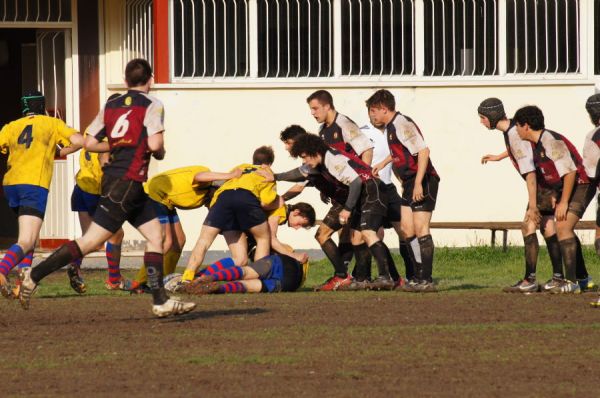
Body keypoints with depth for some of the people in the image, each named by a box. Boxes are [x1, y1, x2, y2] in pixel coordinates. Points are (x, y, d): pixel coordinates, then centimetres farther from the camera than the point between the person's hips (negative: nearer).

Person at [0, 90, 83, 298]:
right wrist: (58, 153, 14)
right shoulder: (52, 123, 10)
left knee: (29, 235, 24)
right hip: (34, 185, -5)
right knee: (26, 242, -13)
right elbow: (78, 141, -1)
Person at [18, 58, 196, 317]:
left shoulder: (111, 106, 13)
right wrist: (160, 153, 5)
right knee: (91, 241, -9)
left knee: (155, 234, 11)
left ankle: (161, 301, 7)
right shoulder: (152, 105, -7)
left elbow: (89, 142, 11)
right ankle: (35, 275, -10)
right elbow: (154, 144, -18)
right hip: (127, 182, -8)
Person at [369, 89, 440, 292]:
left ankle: (426, 279, -12)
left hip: (423, 182, -10)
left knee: (420, 228, -12)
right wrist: (383, 163, 45)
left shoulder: (403, 124, -16)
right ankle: (418, 277, 11)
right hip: (409, 183, 10)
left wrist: (418, 183, -28)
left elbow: (423, 151, -24)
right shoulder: (391, 126, 15)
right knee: (406, 228, 7)